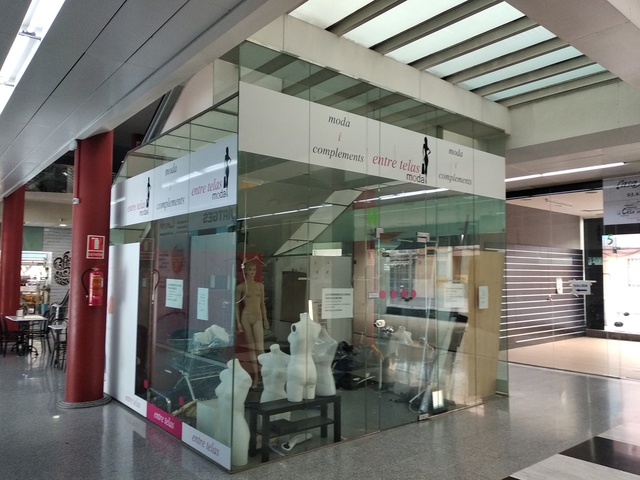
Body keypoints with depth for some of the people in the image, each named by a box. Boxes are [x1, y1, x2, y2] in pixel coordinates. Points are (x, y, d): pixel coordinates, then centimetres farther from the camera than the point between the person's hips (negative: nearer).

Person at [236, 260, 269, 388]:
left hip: (258, 317, 2)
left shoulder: (260, 286, 9)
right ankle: (255, 376, 12)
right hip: (246, 317, -1)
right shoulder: (240, 287, -1)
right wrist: (238, 322, -5)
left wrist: (265, 319, 12)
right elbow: (237, 305, 0)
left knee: (260, 348, -6)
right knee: (251, 347, 5)